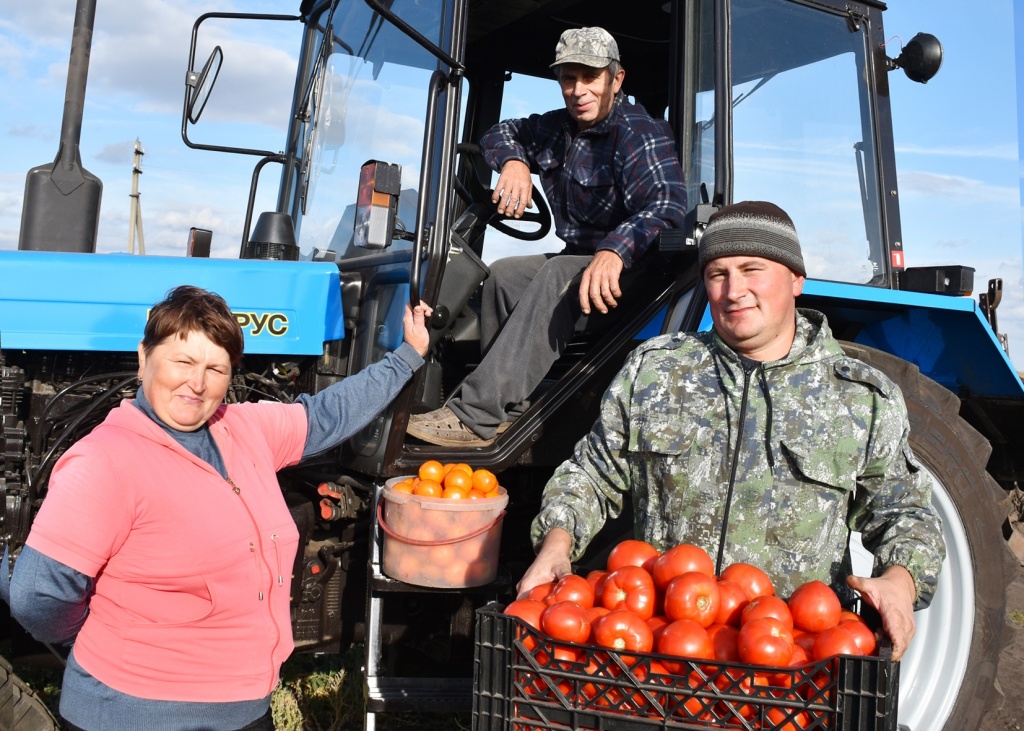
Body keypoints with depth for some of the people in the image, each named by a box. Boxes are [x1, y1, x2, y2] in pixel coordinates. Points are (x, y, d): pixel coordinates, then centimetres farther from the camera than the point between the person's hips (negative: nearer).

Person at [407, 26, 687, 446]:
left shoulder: (640, 133, -16)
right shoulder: (558, 128, 10)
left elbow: (666, 206, -32)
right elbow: (501, 133, 25)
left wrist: (614, 252, -51)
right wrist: (513, 161, -1)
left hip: (631, 265, -9)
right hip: (577, 257, 9)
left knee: (558, 275, -33)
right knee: (504, 273, -5)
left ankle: (476, 418, -41)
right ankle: (507, 406, -9)